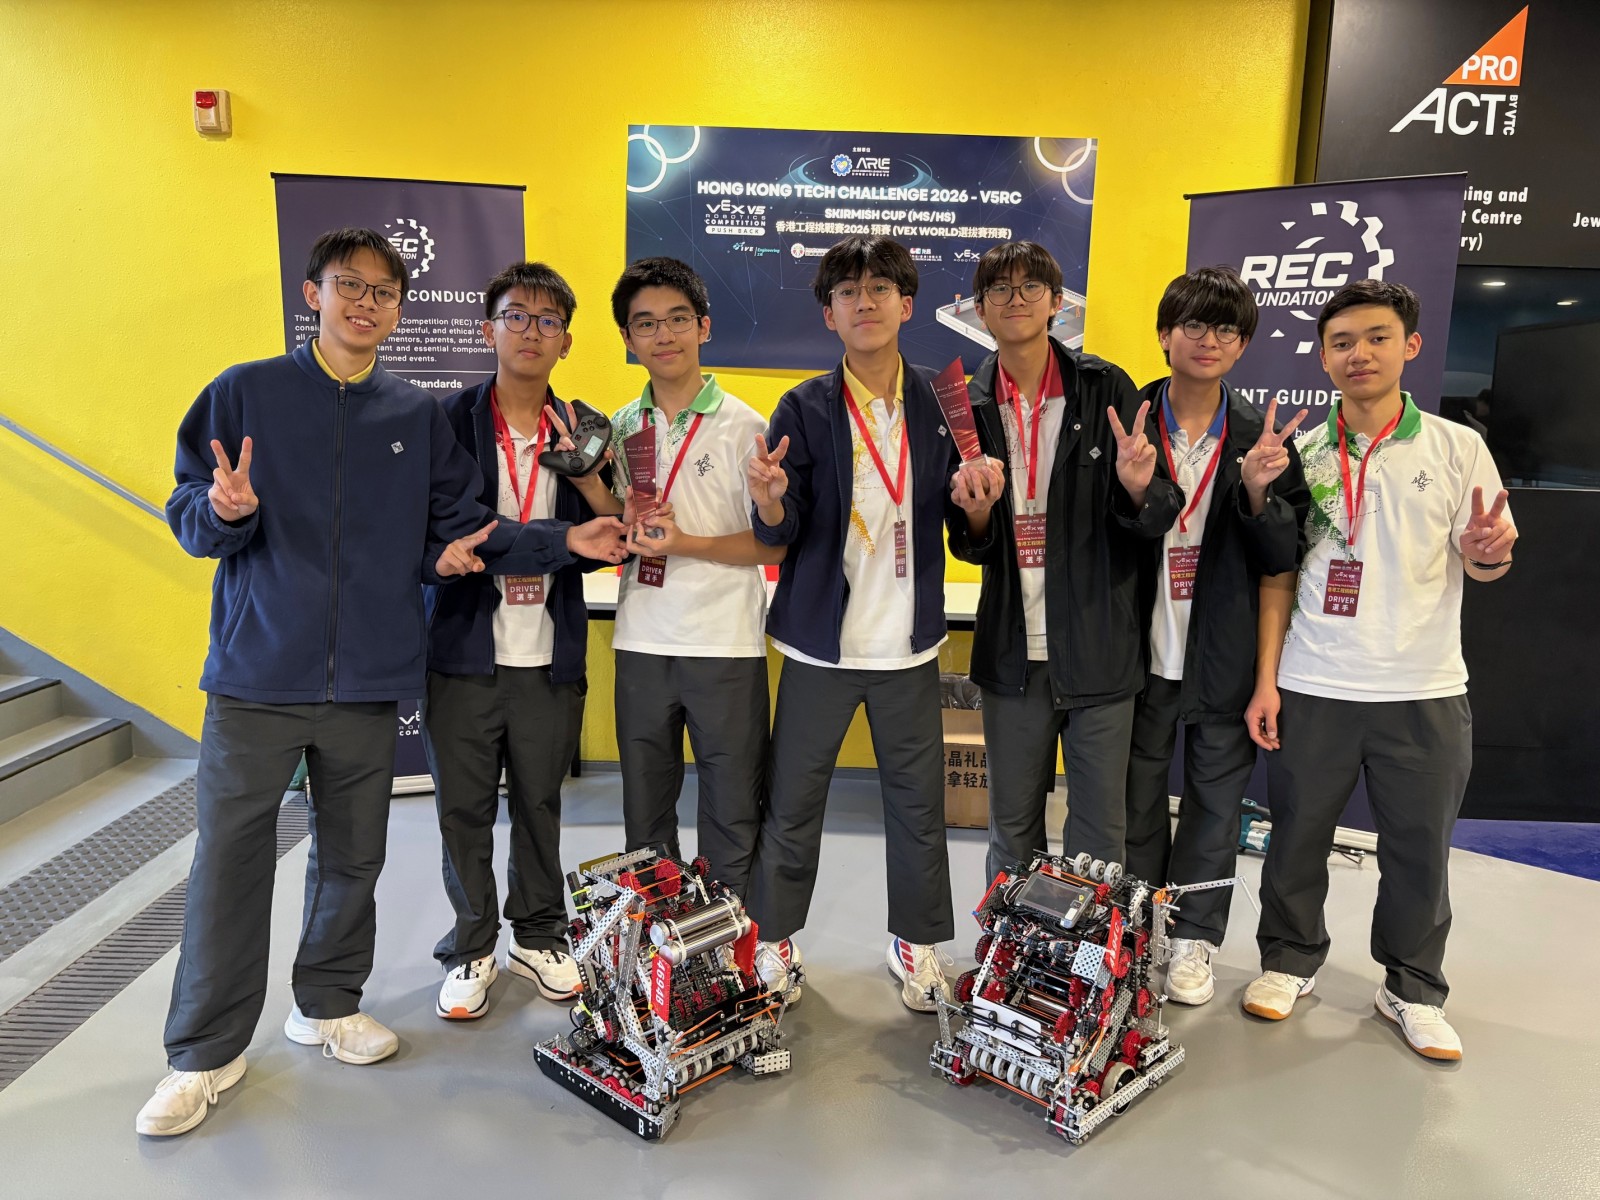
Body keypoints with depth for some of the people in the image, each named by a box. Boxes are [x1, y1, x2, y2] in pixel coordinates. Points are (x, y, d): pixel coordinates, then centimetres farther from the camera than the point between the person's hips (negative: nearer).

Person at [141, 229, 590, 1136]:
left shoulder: (418, 415, 9)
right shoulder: (246, 393, 3)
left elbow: (455, 522, 7)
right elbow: (189, 517, 3)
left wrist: (563, 543, -6)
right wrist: (225, 511, -21)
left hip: (369, 682, 3)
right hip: (259, 674, -2)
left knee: (354, 855, 13)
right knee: (231, 859, 1)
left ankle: (329, 1003, 34)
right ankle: (207, 1053, 18)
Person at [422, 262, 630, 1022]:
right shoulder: (449, 420, -1)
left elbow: (596, 544, 6)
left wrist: (581, 469, -13)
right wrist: (558, 538, -19)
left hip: (550, 658, 2)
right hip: (465, 652, -1)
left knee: (540, 804, 13)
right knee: (464, 810, 8)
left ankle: (539, 937, 32)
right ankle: (472, 949, 26)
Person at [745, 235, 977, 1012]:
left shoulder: (941, 406, 3)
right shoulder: (804, 409, -3)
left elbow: (968, 528, 6)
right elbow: (780, 534, -7)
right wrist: (770, 499, -29)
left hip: (909, 643, 2)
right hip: (821, 640, -1)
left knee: (918, 802, 11)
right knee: (793, 803, 8)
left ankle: (916, 942, 31)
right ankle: (774, 940, 28)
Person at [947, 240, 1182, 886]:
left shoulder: (1107, 388, -3)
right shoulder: (968, 405, 3)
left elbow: (1156, 525, -1)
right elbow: (970, 548, 8)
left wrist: (1138, 487, -23)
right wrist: (976, 513, -14)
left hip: (1100, 651, -2)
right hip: (1013, 654, 2)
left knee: (1099, 833, 8)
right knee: (1011, 831, 16)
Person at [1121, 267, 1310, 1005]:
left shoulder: (1263, 440, 0)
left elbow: (1283, 558, -1)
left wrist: (1260, 493, -19)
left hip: (1225, 658, 1)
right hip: (1143, 651, 0)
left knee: (1216, 800, 12)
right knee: (1136, 800, 13)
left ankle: (1194, 938, 29)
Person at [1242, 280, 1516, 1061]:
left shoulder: (1457, 448, 0)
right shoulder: (1300, 455, 2)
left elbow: (1484, 563, 2)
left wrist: (1488, 552, -24)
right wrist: (1266, 681, -1)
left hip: (1424, 692, 0)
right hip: (1312, 689, 1)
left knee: (1419, 850, 10)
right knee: (1297, 835, 9)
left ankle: (1413, 989, 29)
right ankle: (1290, 959, 30)